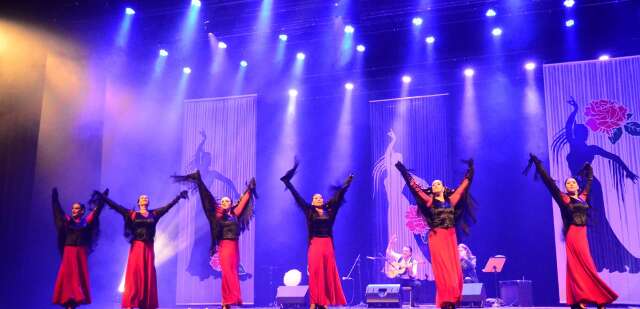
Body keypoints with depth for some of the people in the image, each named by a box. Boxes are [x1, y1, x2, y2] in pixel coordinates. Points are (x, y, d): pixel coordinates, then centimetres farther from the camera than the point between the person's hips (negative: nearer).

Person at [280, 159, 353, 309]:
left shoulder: (329, 211, 10)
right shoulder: (309, 211, 4)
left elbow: (339, 197, 13)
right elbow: (297, 197, 0)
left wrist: (347, 183, 14)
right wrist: (287, 182, -5)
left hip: (328, 246, 3)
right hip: (315, 246, -3)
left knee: (329, 274, 2)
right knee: (315, 274, -2)